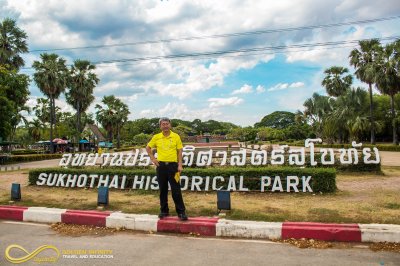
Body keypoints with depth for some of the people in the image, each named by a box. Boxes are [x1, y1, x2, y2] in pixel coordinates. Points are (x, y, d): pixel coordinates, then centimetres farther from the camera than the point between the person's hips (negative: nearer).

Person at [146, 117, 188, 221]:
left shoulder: (176, 136, 0)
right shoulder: (156, 137, 4)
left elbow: (179, 151, 1)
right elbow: (148, 147, 16)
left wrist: (180, 165, -6)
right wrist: (153, 158, 6)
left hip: (173, 165, -2)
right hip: (161, 165, 2)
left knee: (176, 190, -2)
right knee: (162, 190, 10)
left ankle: (181, 212, 6)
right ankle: (164, 210, 22)